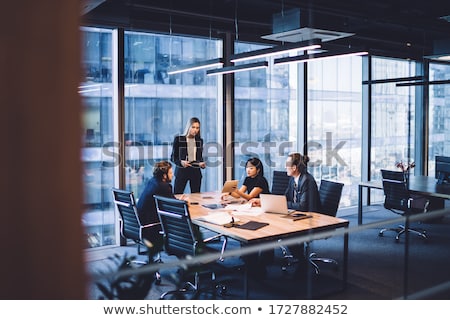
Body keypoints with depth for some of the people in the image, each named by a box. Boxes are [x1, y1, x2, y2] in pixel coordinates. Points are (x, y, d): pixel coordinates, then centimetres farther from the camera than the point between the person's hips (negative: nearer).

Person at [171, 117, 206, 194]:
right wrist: (181, 162, -18)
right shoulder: (178, 139, 0)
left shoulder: (200, 141, 11)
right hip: (181, 171, -3)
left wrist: (202, 163, -4)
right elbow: (173, 157, 1)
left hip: (196, 172, 3)